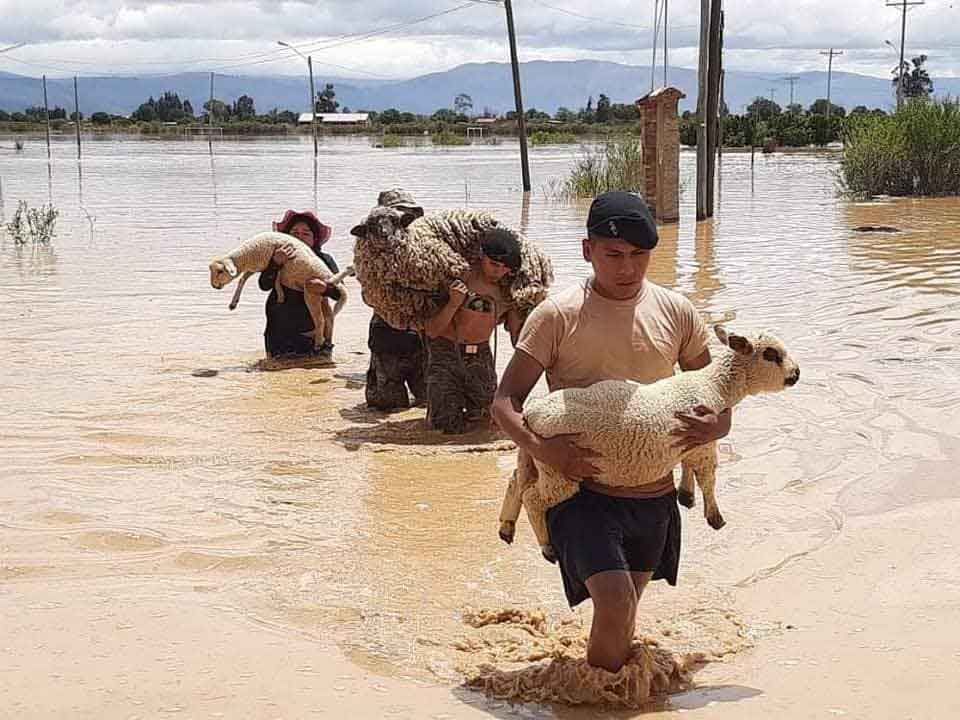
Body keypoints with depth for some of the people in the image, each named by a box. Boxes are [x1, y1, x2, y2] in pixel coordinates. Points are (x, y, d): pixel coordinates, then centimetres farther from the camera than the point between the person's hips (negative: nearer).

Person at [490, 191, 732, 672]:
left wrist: (714, 426, -12)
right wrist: (542, 448, -26)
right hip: (583, 488, -4)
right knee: (613, 604, -20)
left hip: (653, 493, 4)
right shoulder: (557, 316, -8)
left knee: (624, 610, 19)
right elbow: (505, 401, -7)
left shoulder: (677, 313, 3)